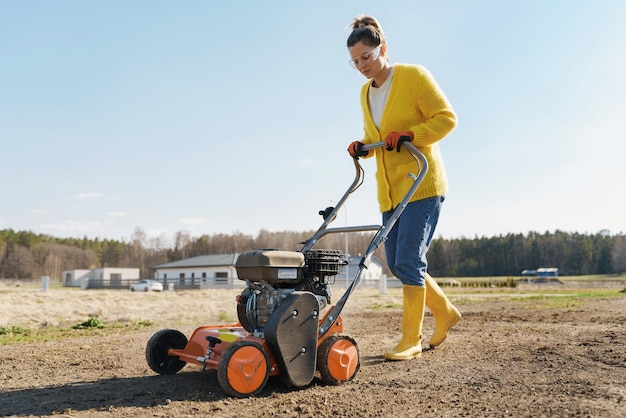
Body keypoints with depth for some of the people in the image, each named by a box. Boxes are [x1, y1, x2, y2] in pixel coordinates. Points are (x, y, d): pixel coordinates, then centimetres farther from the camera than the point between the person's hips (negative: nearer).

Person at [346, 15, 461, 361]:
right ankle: (444, 312, 27)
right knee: (396, 263, 7)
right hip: (390, 190, 7)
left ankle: (411, 340, 0)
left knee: (408, 260, -12)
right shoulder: (365, 93, 14)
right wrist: (363, 147, 3)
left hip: (421, 184, -7)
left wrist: (409, 134, -21)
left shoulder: (414, 76, -5)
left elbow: (447, 118, -8)